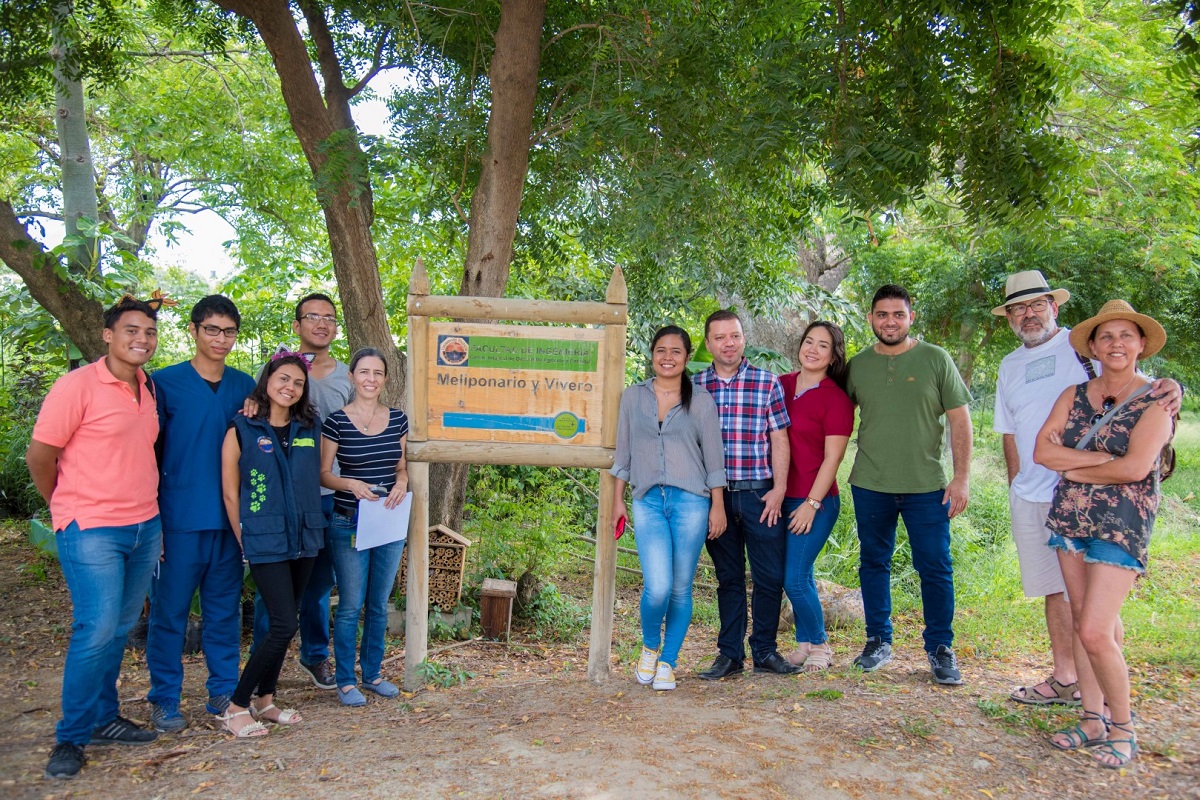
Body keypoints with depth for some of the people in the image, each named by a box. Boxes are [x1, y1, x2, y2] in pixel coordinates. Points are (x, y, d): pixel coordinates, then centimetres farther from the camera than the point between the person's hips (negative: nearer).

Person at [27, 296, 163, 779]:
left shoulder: (148, 389, 9)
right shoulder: (78, 385, -11)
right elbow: (39, 457, -6)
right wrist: (68, 507, 5)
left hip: (145, 527, 6)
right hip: (92, 531, -6)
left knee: (120, 628, 13)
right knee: (97, 629, -8)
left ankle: (104, 719, 26)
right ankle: (71, 737, 9)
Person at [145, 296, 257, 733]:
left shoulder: (244, 385, 9)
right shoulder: (165, 382, -3)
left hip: (230, 517, 4)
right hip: (179, 517, -3)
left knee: (225, 609, 12)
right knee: (170, 611, 5)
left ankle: (223, 691, 24)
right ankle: (165, 699, 19)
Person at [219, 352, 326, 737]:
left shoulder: (310, 428, 7)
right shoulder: (242, 430, -4)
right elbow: (230, 493, -2)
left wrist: (314, 525, 8)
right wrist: (244, 541, -1)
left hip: (305, 539, 5)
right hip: (266, 542, -5)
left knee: (283, 622, 12)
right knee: (285, 625, -9)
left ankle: (265, 700, 27)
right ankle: (236, 707, 5)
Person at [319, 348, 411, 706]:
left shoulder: (398, 419, 4)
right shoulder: (336, 421, -8)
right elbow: (323, 474, -5)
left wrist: (401, 482, -10)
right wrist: (351, 484, -23)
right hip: (349, 525, -4)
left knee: (379, 605, 14)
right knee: (351, 606, 2)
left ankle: (373, 674, 28)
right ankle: (345, 681, 16)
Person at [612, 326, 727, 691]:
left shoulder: (701, 400, 5)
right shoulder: (633, 396, 9)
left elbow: (713, 455, 5)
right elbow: (623, 452, 12)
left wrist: (717, 506, 2)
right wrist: (617, 500, 9)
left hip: (691, 501, 0)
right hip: (648, 501, 0)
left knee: (681, 588, 3)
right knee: (657, 586, -13)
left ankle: (668, 662, 21)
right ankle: (649, 647, 16)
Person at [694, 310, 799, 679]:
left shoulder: (767, 382, 3)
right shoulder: (694, 386, 6)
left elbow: (779, 439, 2)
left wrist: (778, 490, -6)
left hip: (760, 495, -1)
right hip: (715, 495, 1)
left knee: (770, 576, 2)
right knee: (728, 577, 10)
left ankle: (764, 651, 19)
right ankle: (730, 654, 19)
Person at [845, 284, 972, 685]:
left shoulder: (936, 359, 0)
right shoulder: (857, 366, 6)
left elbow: (959, 420, 1)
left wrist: (961, 477, -6)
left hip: (927, 486, -2)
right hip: (870, 485, 2)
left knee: (936, 568, 2)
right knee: (874, 564, 11)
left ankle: (940, 648, 18)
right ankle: (878, 641, 25)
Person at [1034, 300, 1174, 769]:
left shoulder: (1155, 400, -4)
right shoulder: (1073, 396, 8)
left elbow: (1135, 467, -17)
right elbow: (1042, 451, -4)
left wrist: (1073, 467, -6)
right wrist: (1102, 457, -13)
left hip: (1122, 524, -5)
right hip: (1070, 519, 5)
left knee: (1095, 632, -11)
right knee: (1082, 624, 10)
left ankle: (1123, 727, 10)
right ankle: (1093, 721, 22)